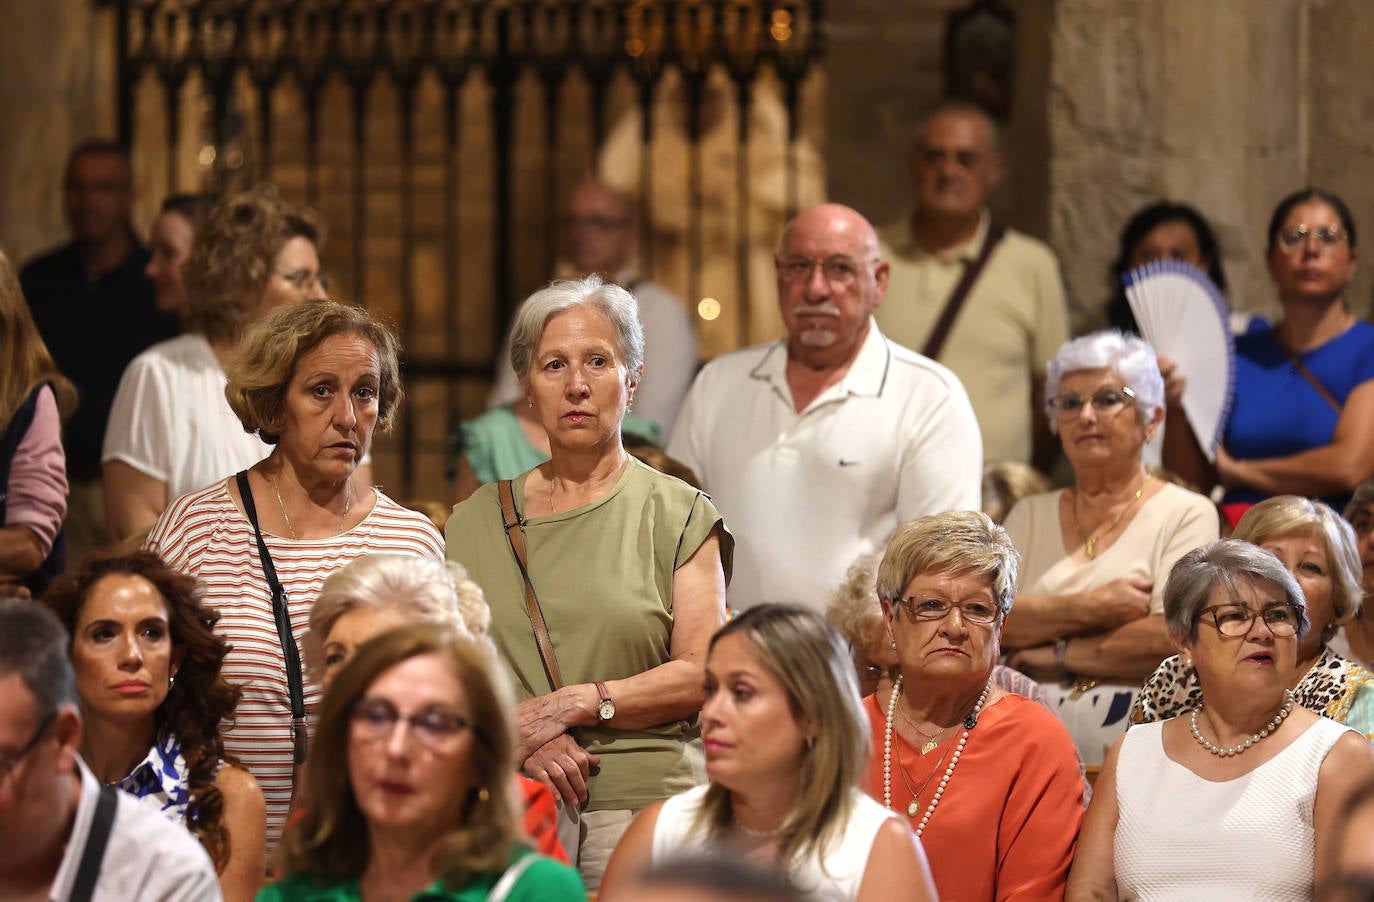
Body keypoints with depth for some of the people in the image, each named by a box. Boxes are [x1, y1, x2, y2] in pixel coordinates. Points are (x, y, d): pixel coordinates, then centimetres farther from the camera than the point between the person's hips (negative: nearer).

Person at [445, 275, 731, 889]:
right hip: (505, 807, 2)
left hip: (645, 799, -2)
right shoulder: (477, 520, 14)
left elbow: (701, 675, -1)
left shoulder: (677, 516, 7)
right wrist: (515, 737, -9)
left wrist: (573, 704, -11)